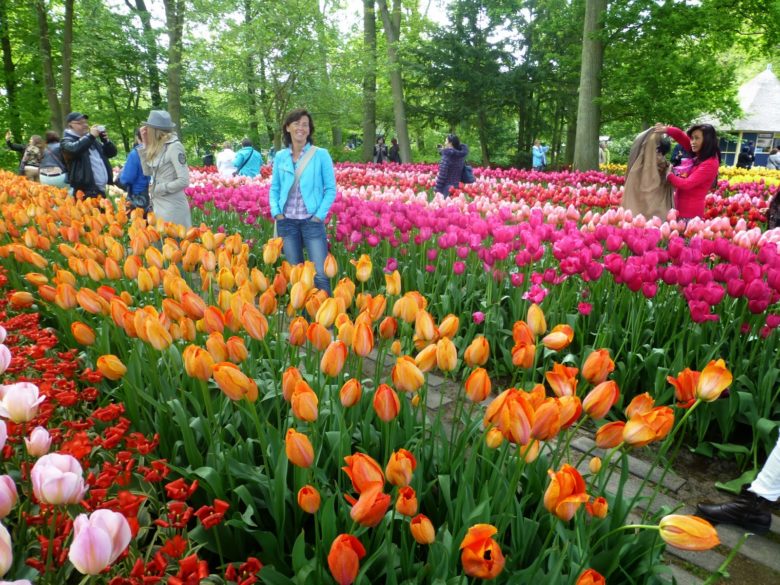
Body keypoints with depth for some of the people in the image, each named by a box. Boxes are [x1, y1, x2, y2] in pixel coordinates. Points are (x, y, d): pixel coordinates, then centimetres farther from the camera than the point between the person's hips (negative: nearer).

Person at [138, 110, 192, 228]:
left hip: (172, 207, -8)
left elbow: (184, 181, -20)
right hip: (158, 205, 8)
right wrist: (145, 145, 6)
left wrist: (158, 189, -11)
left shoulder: (174, 146, -15)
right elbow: (147, 172, 11)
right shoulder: (158, 147, 8)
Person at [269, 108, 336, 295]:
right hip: (287, 222, 3)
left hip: (312, 221, -3)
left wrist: (320, 216, -10)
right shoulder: (280, 157, 8)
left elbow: (330, 189, -1)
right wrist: (276, 213, -2)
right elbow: (274, 188, 14)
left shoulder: (321, 155, -1)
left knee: (321, 275, -10)